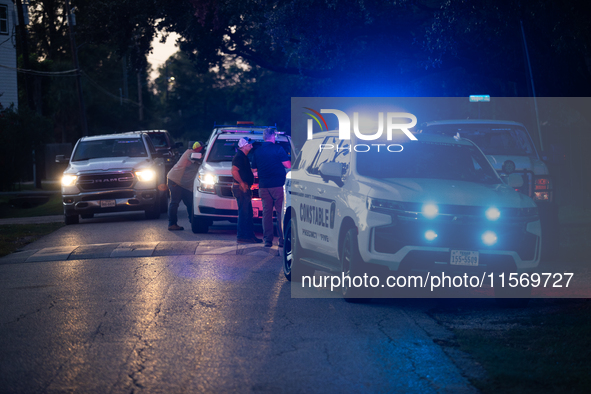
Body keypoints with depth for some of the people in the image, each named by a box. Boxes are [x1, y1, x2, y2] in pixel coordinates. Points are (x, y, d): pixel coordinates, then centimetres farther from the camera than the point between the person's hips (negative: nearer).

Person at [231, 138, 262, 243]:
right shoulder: (239, 157, -13)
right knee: (244, 212, -9)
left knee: (248, 213, 12)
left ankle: (250, 235, 16)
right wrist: (242, 183, -23)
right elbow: (234, 171, -24)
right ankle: (242, 236, -8)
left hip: (244, 188, 11)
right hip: (241, 188, -11)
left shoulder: (243, 157, 19)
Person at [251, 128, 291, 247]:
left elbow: (254, 168, 16)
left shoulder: (257, 151, 8)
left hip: (264, 186, 4)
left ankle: (267, 240, 3)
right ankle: (282, 240, -3)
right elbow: (288, 165, -8)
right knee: (281, 212, 0)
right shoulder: (278, 149, -7)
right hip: (278, 185, -4)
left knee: (266, 213, 7)